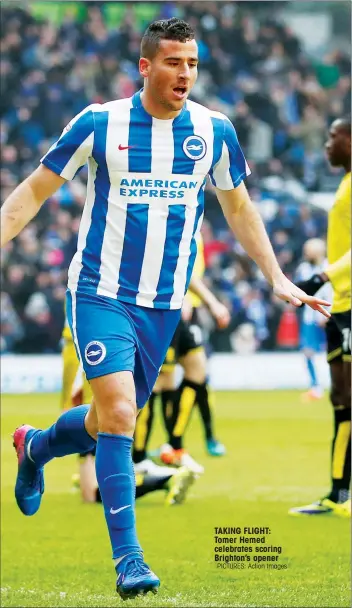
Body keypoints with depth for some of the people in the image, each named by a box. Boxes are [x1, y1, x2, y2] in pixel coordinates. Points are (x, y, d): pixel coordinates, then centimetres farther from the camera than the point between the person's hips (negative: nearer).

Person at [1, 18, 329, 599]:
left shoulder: (214, 131, 1)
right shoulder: (99, 123, -7)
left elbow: (239, 208, 16)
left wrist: (276, 277, 12)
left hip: (164, 305, 4)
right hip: (101, 293, -4)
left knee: (110, 421, 13)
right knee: (119, 412, -18)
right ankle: (128, 557, -13)